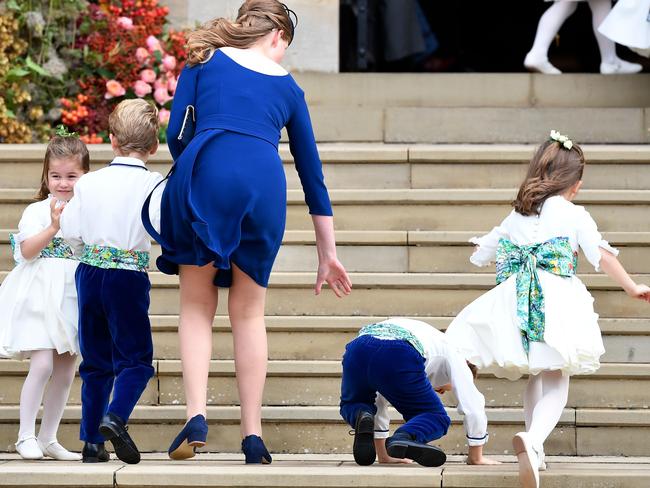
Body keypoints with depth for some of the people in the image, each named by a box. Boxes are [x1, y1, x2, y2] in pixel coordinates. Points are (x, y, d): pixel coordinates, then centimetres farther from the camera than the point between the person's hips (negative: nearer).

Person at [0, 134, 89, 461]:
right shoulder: (37, 211, -3)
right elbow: (27, 251, -15)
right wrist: (53, 228, -26)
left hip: (75, 297, 5)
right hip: (42, 296, -5)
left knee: (65, 371, 6)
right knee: (42, 364, -16)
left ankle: (48, 438, 16)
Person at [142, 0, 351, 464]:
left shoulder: (205, 60, 20)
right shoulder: (288, 86, 24)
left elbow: (176, 134, 9)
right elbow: (312, 171, 27)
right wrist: (328, 255, 31)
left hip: (206, 170, -1)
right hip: (264, 182, 1)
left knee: (197, 307, 11)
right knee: (249, 313, 13)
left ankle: (196, 415, -7)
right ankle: (253, 435, 9)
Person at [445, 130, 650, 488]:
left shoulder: (515, 217, 20)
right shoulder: (574, 216, 6)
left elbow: (479, 254, 30)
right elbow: (602, 255, -5)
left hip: (515, 298, 5)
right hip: (557, 297, -5)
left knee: (538, 375, 23)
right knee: (556, 381, -6)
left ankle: (533, 447, 23)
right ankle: (533, 439, -33)